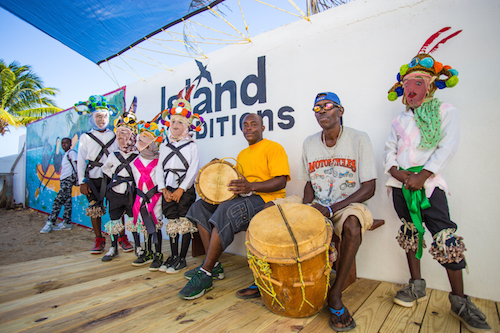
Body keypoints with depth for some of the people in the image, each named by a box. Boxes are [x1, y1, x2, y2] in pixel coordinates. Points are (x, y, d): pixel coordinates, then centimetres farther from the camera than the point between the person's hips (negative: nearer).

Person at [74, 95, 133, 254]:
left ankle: (122, 237, 10)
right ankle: (99, 240, 19)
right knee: (94, 209, 4)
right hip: (93, 179, 0)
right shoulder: (85, 137, 9)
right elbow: (81, 160, 5)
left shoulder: (114, 136, 11)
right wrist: (82, 182, -2)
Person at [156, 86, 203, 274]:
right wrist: (164, 190, -3)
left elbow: (193, 169, -9)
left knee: (185, 223, -1)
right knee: (172, 223, 11)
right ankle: (173, 257, 22)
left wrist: (181, 189, -14)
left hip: (185, 190, -4)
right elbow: (159, 169, 9)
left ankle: (182, 259, 10)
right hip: (168, 191, 5)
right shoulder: (165, 147, 14)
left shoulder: (192, 146, 0)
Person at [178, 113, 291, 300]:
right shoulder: (242, 154, 23)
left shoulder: (273, 148, -3)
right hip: (242, 198, 9)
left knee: (227, 210, -34)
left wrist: (251, 186, -28)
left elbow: (280, 181, -14)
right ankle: (214, 265, -4)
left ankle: (205, 274, -22)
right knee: (200, 207, -3)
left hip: (266, 199, -9)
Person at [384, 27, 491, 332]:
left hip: (429, 182, -4)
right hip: (401, 184, 4)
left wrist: (422, 176, -16)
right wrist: (399, 173, -10)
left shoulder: (445, 111, 6)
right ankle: (417, 285, 20)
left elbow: (448, 147, -6)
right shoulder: (399, 120, 17)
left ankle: (460, 300, 4)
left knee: (445, 236, -8)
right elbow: (389, 152, 9)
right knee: (410, 232, 8)